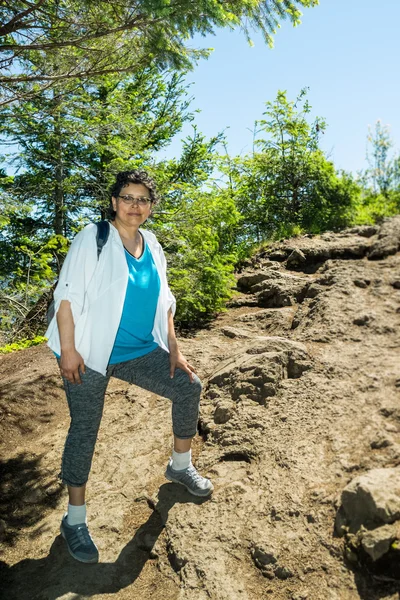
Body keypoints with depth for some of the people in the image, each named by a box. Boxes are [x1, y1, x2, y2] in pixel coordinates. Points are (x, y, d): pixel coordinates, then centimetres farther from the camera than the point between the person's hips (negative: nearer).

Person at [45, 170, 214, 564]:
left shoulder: (152, 247, 8)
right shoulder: (92, 238, -10)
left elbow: (164, 303, 12)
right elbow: (67, 294, -15)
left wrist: (174, 350, 7)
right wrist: (68, 348, -20)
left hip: (141, 351, 6)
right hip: (91, 354, -6)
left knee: (189, 387, 5)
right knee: (84, 429, 0)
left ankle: (180, 465, 28)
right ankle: (74, 519, 17)